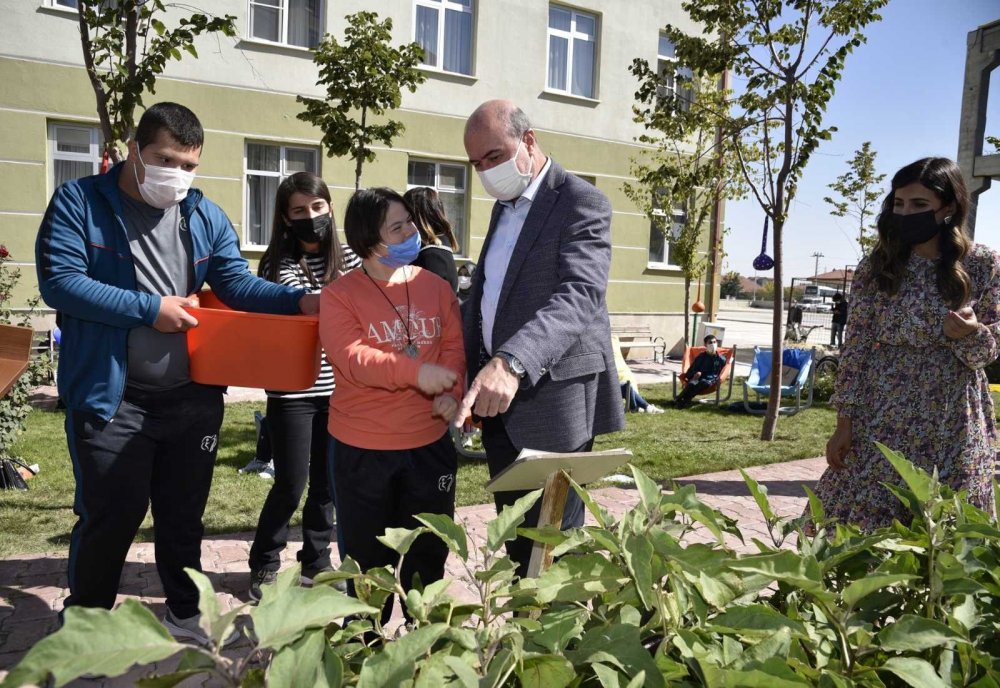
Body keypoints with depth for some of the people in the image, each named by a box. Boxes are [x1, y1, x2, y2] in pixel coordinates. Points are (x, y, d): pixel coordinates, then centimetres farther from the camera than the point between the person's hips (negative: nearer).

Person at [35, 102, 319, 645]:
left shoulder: (206, 215, 7)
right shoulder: (79, 203, -4)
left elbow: (237, 284, 1)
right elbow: (58, 281, -14)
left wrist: (298, 301, -16)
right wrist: (149, 308, -17)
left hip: (193, 397, 4)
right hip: (111, 397, -3)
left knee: (184, 515, 16)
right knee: (110, 515, 6)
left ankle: (184, 618, 34)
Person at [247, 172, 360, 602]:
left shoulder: (350, 260, 4)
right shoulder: (276, 264, -2)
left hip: (338, 390, 3)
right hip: (291, 392, -2)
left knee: (327, 483, 13)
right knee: (290, 486, 4)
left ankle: (316, 562, 31)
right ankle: (265, 565, 27)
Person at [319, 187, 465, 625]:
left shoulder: (435, 286, 5)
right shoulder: (339, 294, -8)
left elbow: (454, 345, 3)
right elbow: (350, 358, -20)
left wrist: (451, 392, -15)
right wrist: (415, 371, -31)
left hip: (429, 443, 3)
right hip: (362, 448, -3)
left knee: (427, 553, 16)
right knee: (367, 557, 14)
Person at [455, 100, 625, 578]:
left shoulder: (582, 203, -11)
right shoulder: (503, 206, 16)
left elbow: (581, 294, -27)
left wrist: (512, 362, -42)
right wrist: (467, 375, 10)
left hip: (554, 401, -8)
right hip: (499, 402, 8)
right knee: (516, 541, 16)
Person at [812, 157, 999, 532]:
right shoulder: (876, 266, -2)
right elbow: (855, 347, -1)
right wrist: (844, 423, -4)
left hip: (951, 429, 0)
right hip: (878, 421, 1)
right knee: (854, 533, 3)